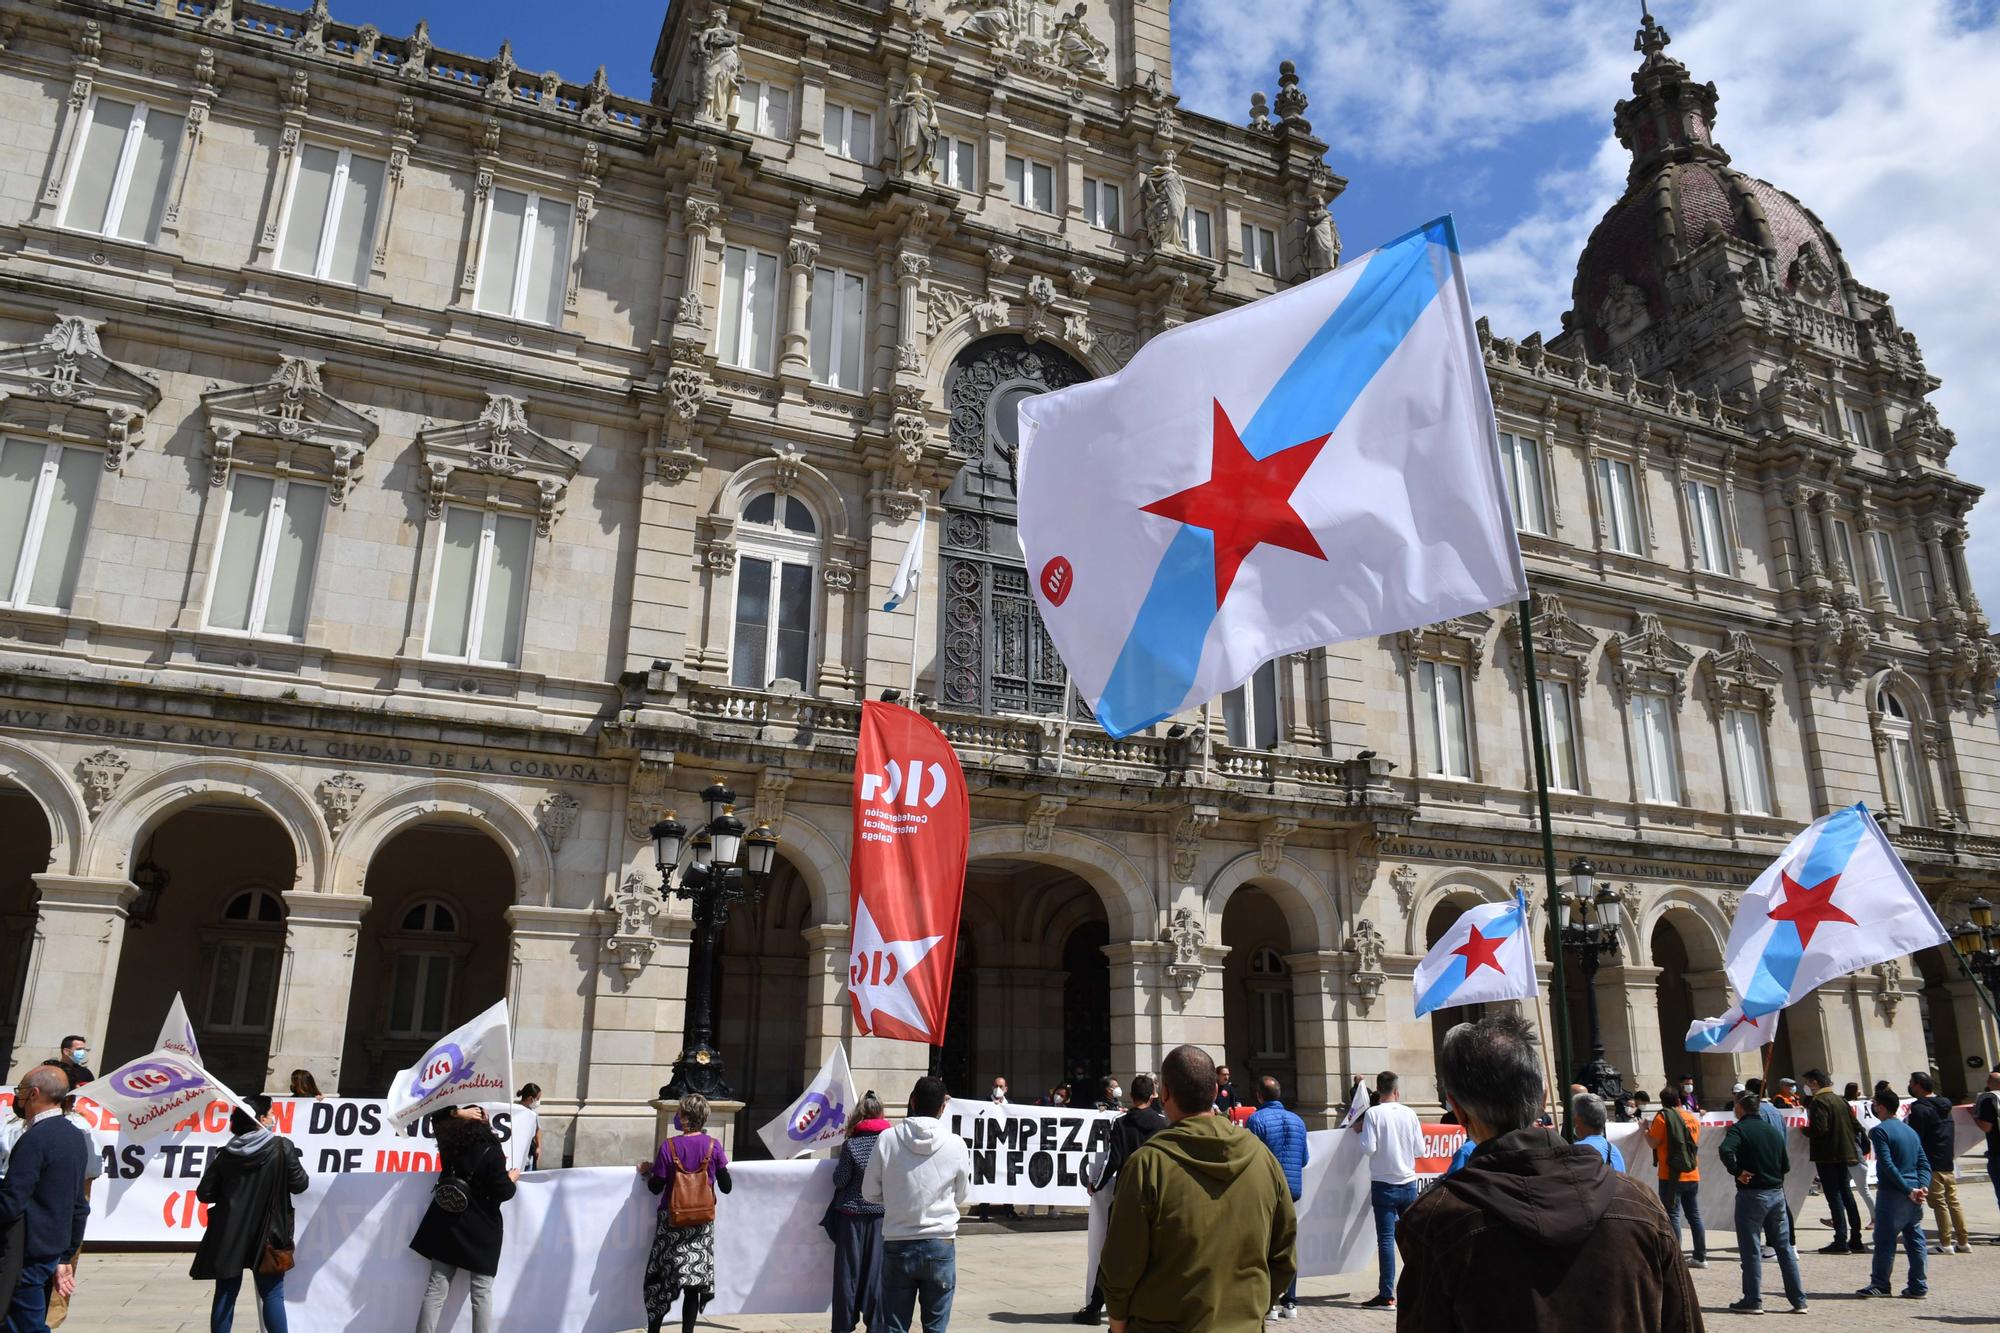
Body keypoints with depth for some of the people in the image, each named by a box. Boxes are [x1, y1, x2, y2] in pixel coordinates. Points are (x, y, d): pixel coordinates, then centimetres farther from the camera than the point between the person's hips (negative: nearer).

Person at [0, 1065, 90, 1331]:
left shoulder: (34, 1139, -18)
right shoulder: (75, 1137, 9)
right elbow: (79, 1205, 14)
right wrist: (65, 1258, 18)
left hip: (27, 1256, -8)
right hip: (53, 1251, 8)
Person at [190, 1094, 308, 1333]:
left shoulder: (226, 1154, -1)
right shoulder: (282, 1148, -10)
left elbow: (205, 1194, 1)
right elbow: (299, 1185, -6)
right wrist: (295, 1164, 13)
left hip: (229, 1236, 3)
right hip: (266, 1235, -3)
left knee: (225, 1295, 12)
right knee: (272, 1295, 3)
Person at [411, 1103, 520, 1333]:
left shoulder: (450, 1143, 0)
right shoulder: (492, 1152, -16)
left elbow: (437, 1118, 19)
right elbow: (502, 1192, -14)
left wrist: (457, 1112, 3)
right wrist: (511, 1180, 6)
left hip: (448, 1226, 5)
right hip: (481, 1230, -5)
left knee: (435, 1289, 8)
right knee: (482, 1294, 1)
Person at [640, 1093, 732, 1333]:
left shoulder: (669, 1146, -10)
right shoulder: (714, 1146, -6)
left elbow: (656, 1187, -5)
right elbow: (726, 1187, 0)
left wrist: (648, 1171, 14)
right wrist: (723, 1163, 17)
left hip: (672, 1222, -1)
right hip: (702, 1223, 1)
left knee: (660, 1278, 12)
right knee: (694, 1279, 8)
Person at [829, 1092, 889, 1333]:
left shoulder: (851, 1144, -11)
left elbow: (840, 1181, -7)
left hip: (852, 1215, -2)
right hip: (881, 1214, 2)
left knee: (848, 1271, 7)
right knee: (876, 1270, 8)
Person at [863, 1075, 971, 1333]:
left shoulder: (887, 1139, -8)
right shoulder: (956, 1144, -8)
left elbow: (870, 1192, -1)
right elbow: (961, 1195, 5)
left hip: (897, 1246, 0)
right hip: (940, 1245, 0)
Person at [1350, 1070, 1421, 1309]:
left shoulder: (1373, 1113, -11)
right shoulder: (1410, 1114, -1)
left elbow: (1368, 1148, -15)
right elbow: (1420, 1151, 3)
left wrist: (1359, 1131, 2)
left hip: (1383, 1184, -3)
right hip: (1408, 1184, 3)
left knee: (1386, 1239, -1)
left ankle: (1386, 1295, -1)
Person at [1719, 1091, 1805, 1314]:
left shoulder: (1739, 1129, -9)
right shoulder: (1773, 1130, 10)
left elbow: (1726, 1150, -29)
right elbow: (1786, 1165, 13)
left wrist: (1737, 1172, -16)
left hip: (1751, 1194, -6)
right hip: (1777, 1193, 6)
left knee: (1750, 1249, 2)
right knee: (1784, 1247, 12)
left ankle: (1753, 1301, 5)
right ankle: (1798, 1300, 14)